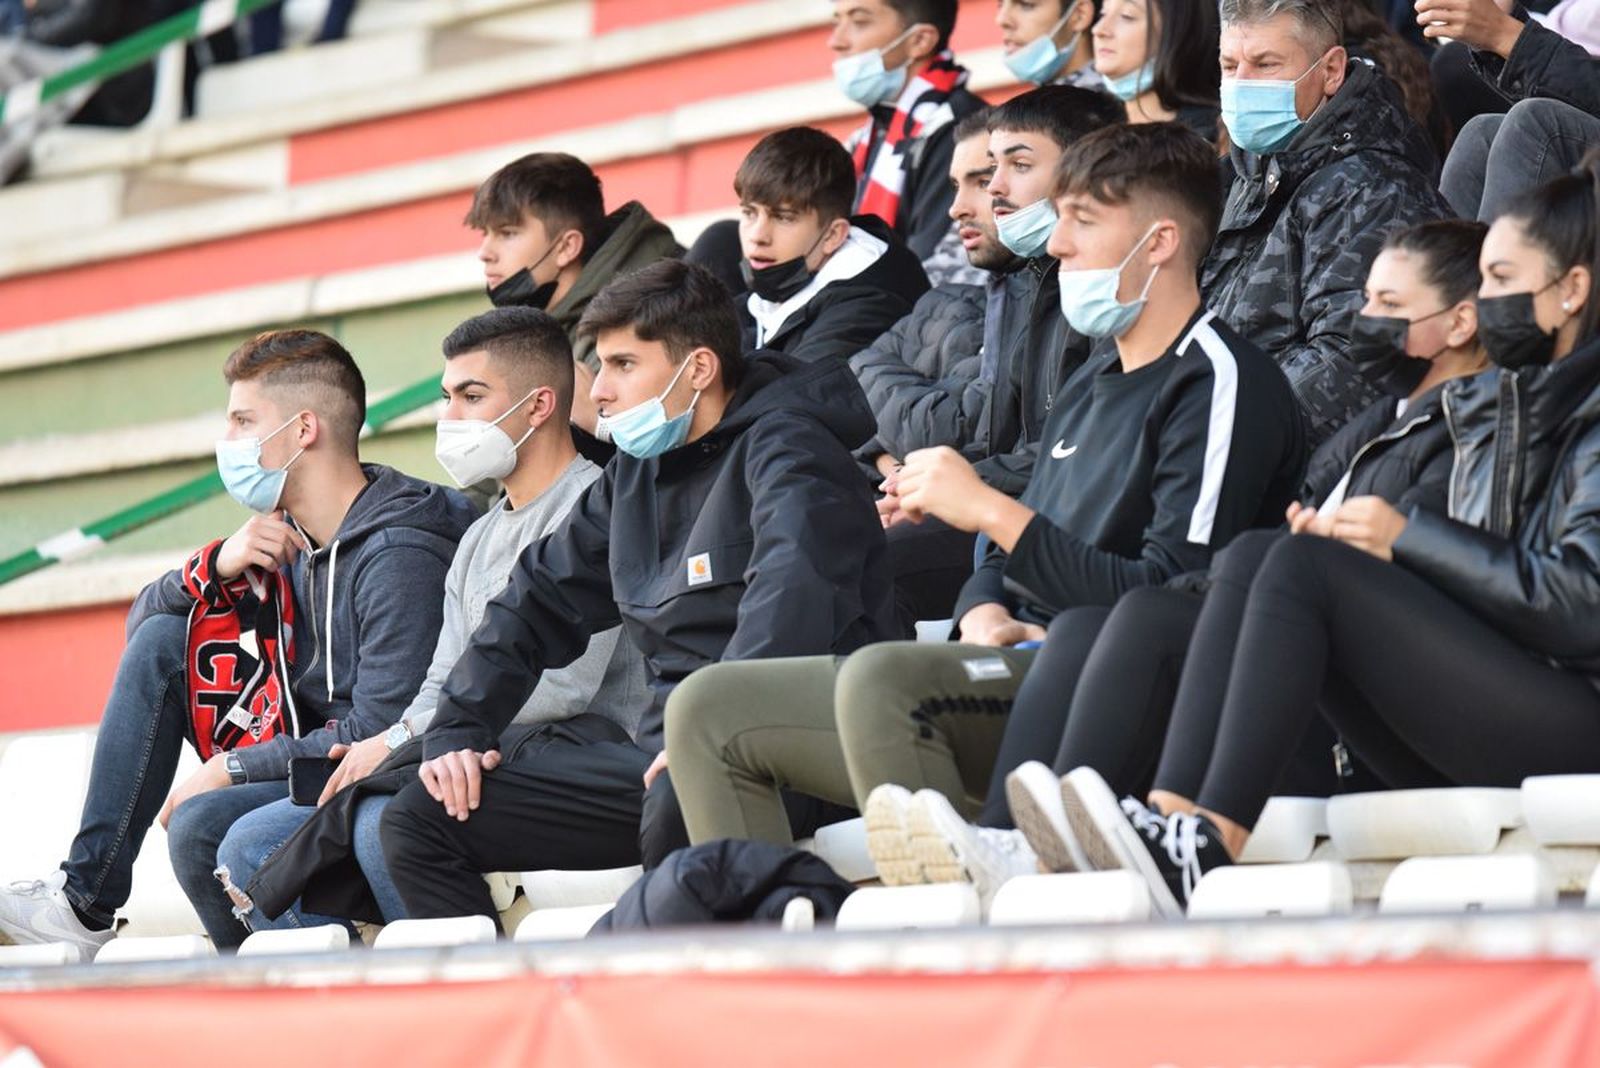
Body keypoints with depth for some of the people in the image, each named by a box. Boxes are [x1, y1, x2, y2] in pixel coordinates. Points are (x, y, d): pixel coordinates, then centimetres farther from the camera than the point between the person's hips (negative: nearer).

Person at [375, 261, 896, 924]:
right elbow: (535, 604, 26)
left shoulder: (782, 445, -5)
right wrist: (455, 733, 13)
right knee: (417, 820, 1)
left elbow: (794, 587, -24)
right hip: (664, 752, 9)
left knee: (679, 803, -43)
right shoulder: (634, 477, 20)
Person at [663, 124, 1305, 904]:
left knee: (881, 676, -37)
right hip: (1027, 670, 10)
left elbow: (1170, 604, -17)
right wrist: (984, 614, 1)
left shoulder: (1221, 385, -6)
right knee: (710, 711, 1)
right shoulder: (1091, 387, 24)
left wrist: (991, 512, -15)